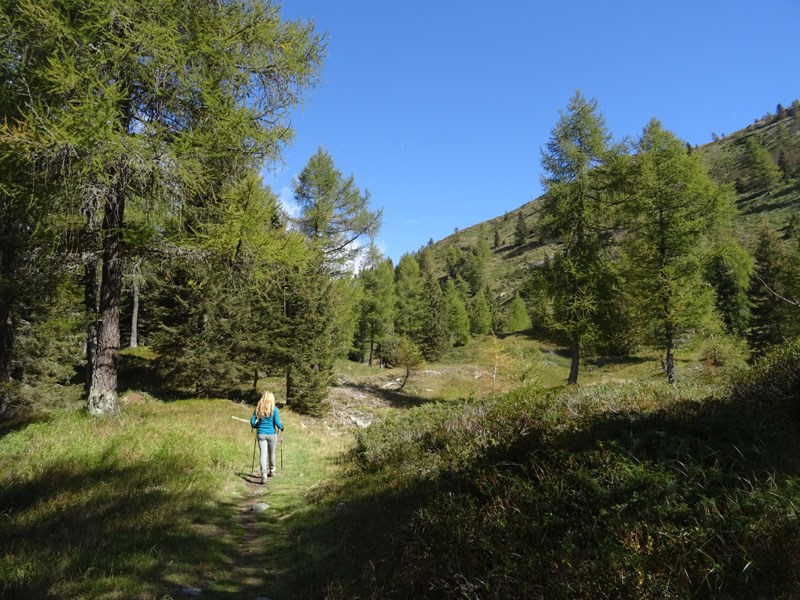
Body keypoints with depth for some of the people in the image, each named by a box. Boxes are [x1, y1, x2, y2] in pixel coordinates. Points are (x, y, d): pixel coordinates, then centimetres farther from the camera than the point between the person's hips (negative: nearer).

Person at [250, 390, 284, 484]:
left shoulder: (258, 408, 2)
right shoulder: (274, 409, -6)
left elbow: (252, 422, 1)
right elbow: (277, 422, -11)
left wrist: (256, 427, 21)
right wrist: (281, 427, 9)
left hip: (261, 434, 1)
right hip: (272, 434, -1)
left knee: (262, 454, -2)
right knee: (272, 453, 18)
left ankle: (264, 474, -17)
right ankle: (272, 471, 36)